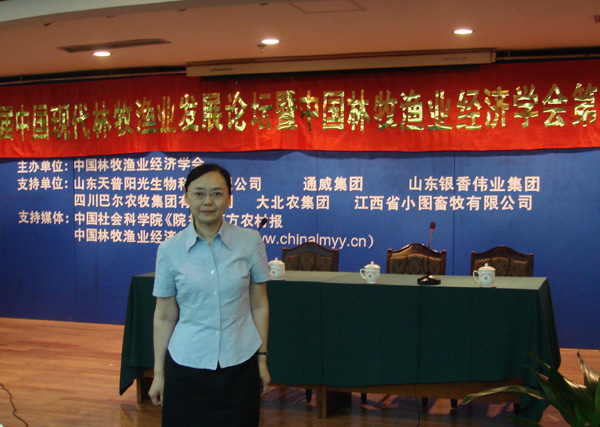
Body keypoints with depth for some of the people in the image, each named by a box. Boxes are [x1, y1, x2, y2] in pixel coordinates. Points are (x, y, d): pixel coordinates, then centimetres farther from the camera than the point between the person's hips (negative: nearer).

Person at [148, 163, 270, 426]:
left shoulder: (250, 242, -2)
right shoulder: (169, 250, -2)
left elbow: (259, 306, 4)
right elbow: (164, 317, 2)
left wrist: (262, 359, 4)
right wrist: (159, 373, 5)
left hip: (239, 363, 0)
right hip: (186, 365, 0)